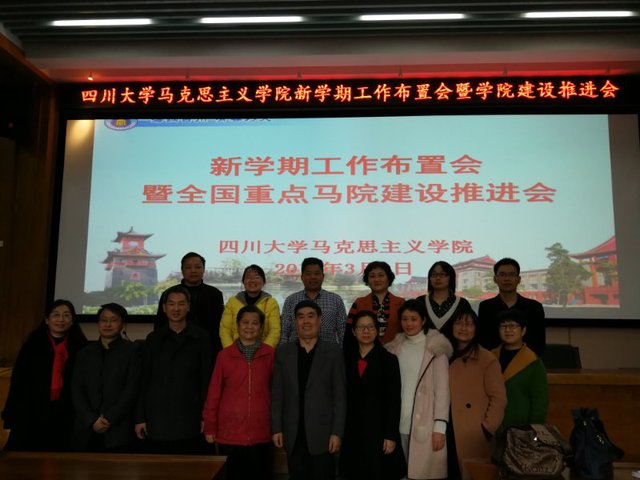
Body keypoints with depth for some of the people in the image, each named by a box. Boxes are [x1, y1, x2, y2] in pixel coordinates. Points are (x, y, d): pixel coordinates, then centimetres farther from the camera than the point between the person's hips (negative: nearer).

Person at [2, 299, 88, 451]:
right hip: (31, 415, 0)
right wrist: (12, 415, -4)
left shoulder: (81, 348, 4)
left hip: (64, 418, 0)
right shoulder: (32, 345, 6)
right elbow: (18, 381, 3)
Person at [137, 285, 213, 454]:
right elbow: (144, 380, 8)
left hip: (189, 420, -1)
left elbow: (206, 380, 2)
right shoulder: (153, 339, 7)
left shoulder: (200, 338, 2)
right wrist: (140, 418, 4)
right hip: (156, 419, 2)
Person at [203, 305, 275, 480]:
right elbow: (214, 393, 2)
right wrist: (210, 427, 4)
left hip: (260, 434, 0)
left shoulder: (270, 354, -2)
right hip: (229, 433, 0)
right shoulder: (224, 355, -2)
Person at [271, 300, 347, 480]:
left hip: (322, 433, -2)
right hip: (293, 435, 2)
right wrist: (276, 428, 0)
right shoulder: (283, 352, 5)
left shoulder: (333, 351, -1)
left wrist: (337, 432, -7)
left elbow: (340, 394, -3)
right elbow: (277, 393, 5)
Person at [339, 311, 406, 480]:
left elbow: (394, 401, -6)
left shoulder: (389, 360, -2)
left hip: (379, 429, -3)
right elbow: (343, 397, 8)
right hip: (352, 431, 3)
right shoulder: (347, 360, 8)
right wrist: (340, 431, 5)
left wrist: (391, 435, -11)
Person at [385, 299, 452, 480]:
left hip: (425, 424, -3)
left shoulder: (436, 348, -4)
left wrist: (440, 426, -12)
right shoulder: (395, 347, 8)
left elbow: (442, 390, -6)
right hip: (399, 424, 4)